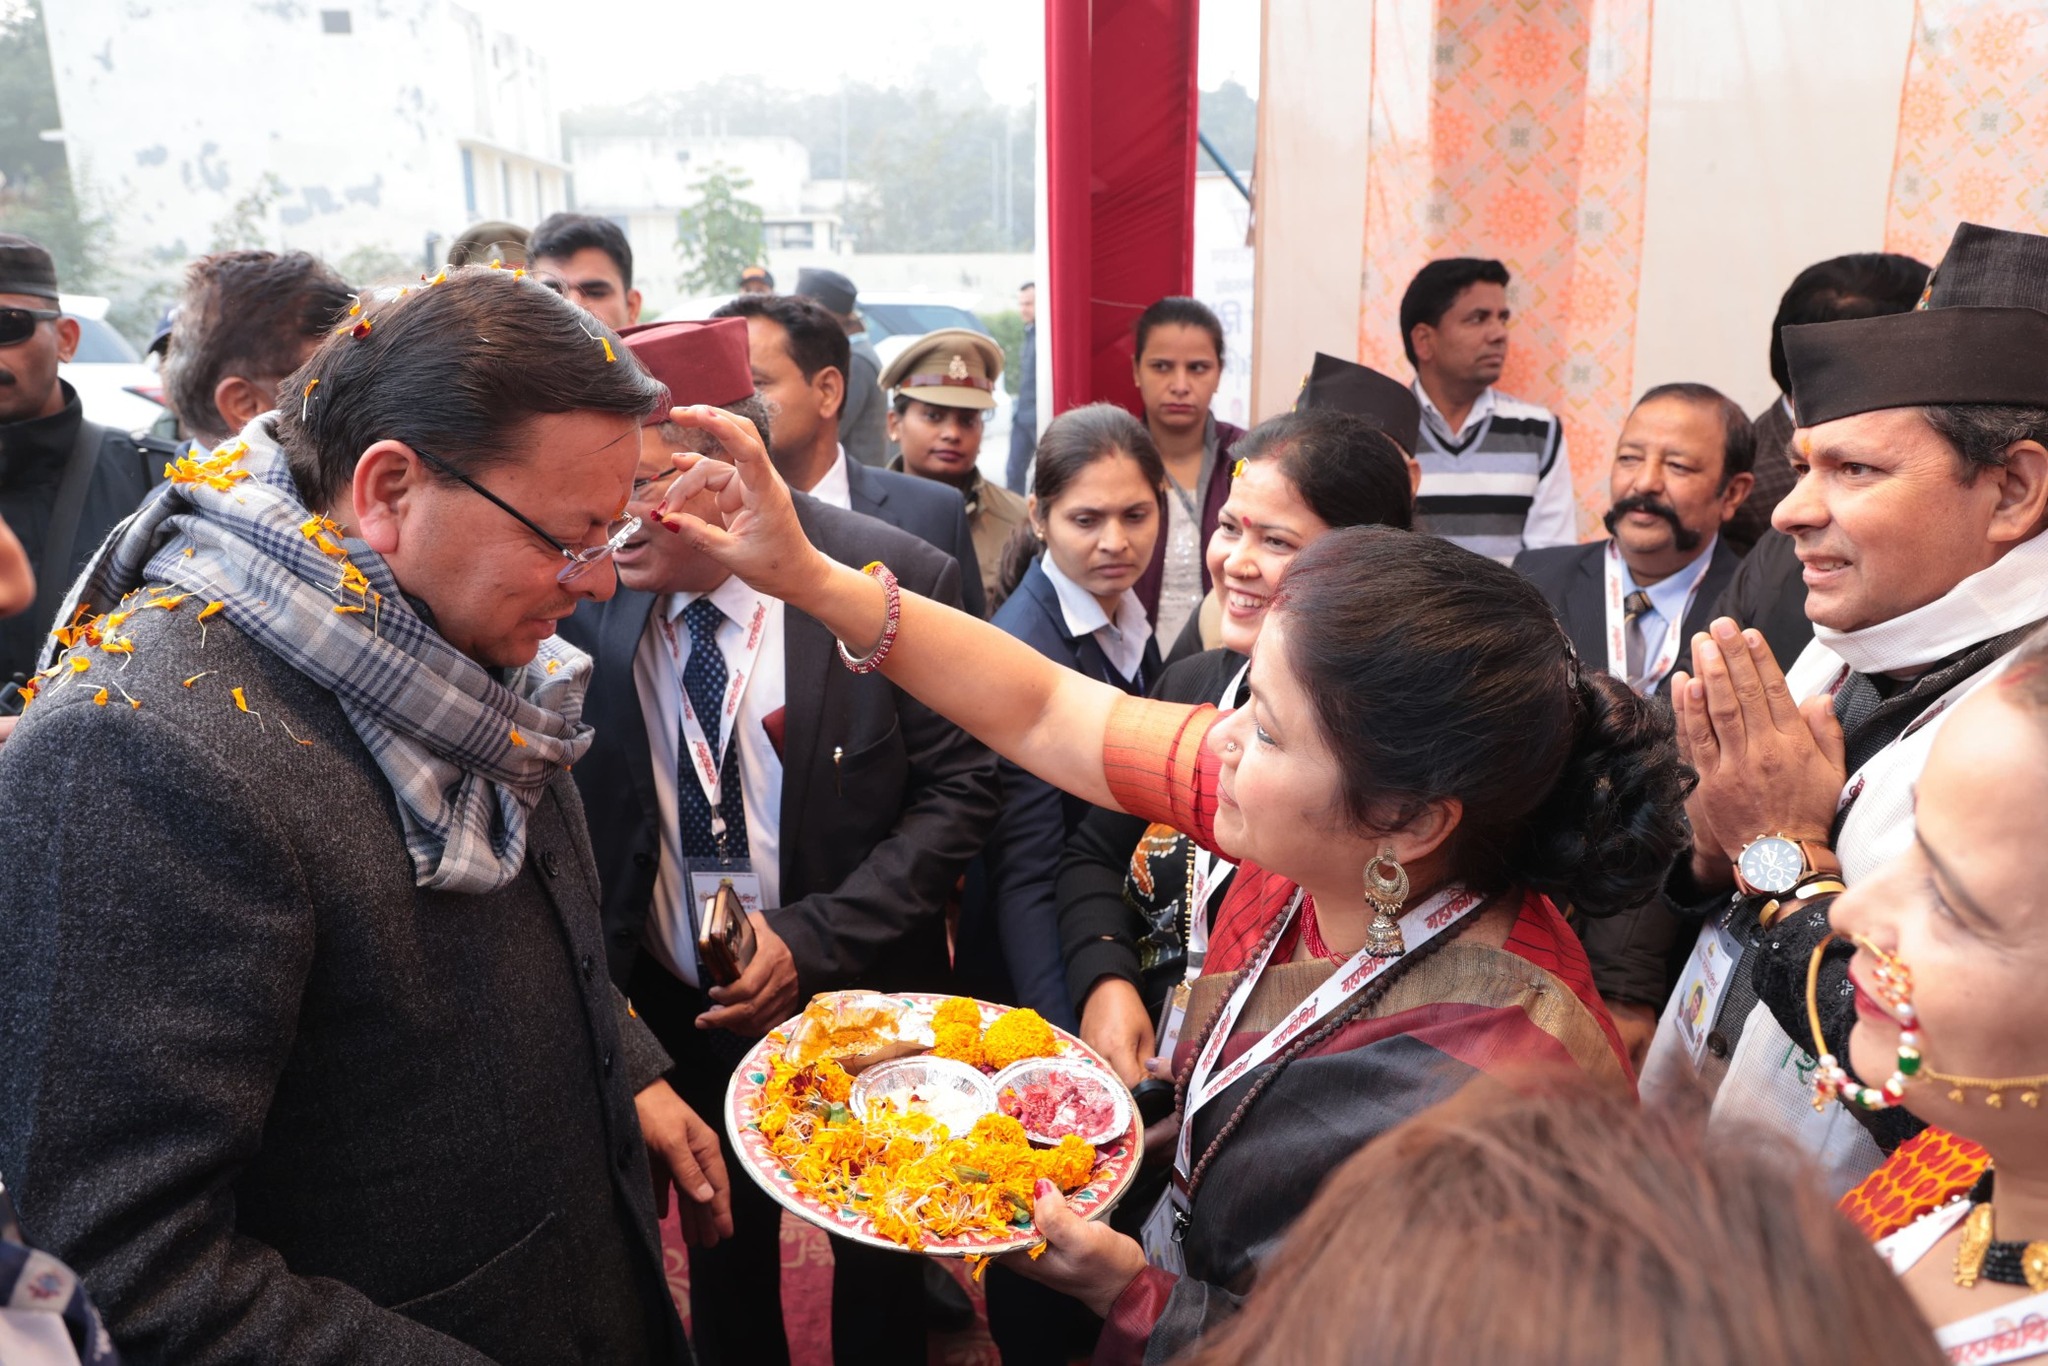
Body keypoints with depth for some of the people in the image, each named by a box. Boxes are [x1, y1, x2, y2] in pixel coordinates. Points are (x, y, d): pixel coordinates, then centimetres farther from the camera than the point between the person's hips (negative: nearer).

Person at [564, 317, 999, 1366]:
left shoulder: (898, 581, -20)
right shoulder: (589, 593, -12)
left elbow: (958, 789, -14)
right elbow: (577, 806, -2)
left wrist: (812, 939, -21)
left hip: (854, 999, -2)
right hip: (673, 1007, 2)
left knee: (877, 1262, 22)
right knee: (722, 1248, 24)